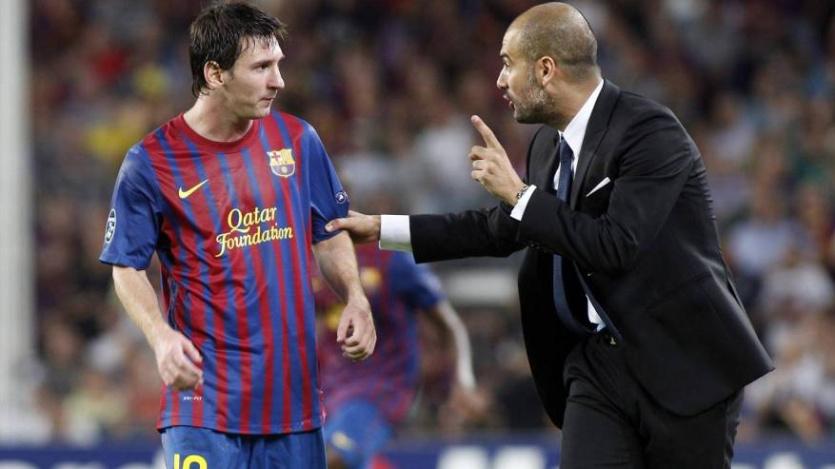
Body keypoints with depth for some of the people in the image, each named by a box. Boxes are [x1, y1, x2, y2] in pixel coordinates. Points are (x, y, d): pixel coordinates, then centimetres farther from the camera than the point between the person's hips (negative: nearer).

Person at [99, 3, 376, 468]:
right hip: (205, 391, -4)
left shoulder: (298, 139, 5)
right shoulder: (151, 162, -6)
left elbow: (329, 235, 16)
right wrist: (161, 336, -16)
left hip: (294, 390, 4)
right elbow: (128, 267, 1)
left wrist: (355, 297, -2)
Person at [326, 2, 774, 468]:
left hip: (683, 363, -7)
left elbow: (616, 245, -26)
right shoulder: (550, 144, 8)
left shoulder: (651, 131, -16)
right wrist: (382, 229, 22)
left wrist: (520, 193, -19)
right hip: (599, 360, 7)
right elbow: (504, 229, 23)